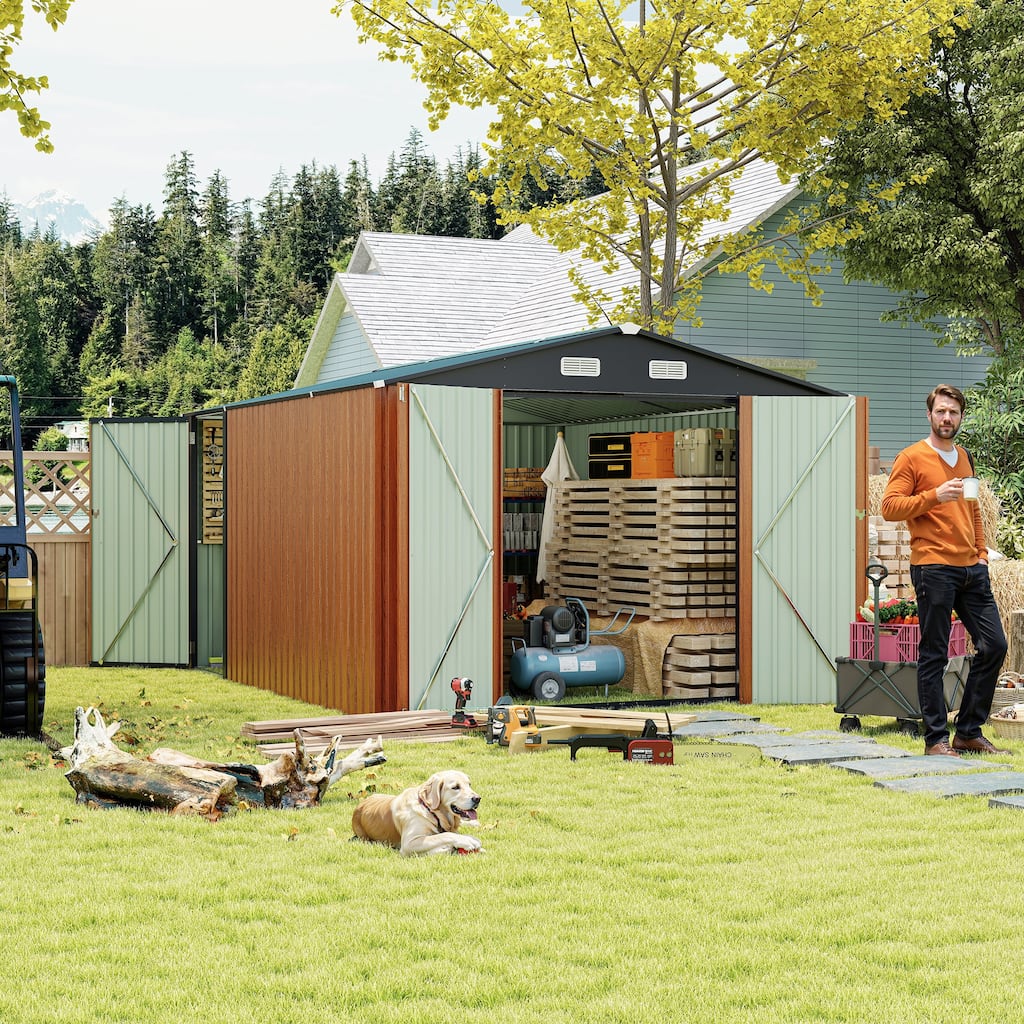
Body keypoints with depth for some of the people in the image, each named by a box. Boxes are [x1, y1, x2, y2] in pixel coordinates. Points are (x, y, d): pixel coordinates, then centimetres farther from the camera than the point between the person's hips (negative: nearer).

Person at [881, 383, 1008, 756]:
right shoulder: (912, 457, -2)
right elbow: (890, 507, -10)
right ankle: (936, 739, 3)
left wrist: (982, 552, 15)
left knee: (994, 644, 4)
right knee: (933, 655, -3)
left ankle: (969, 732, 14)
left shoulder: (964, 458, 19)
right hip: (933, 568, -7)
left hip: (971, 569, 7)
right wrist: (935, 496, -20)